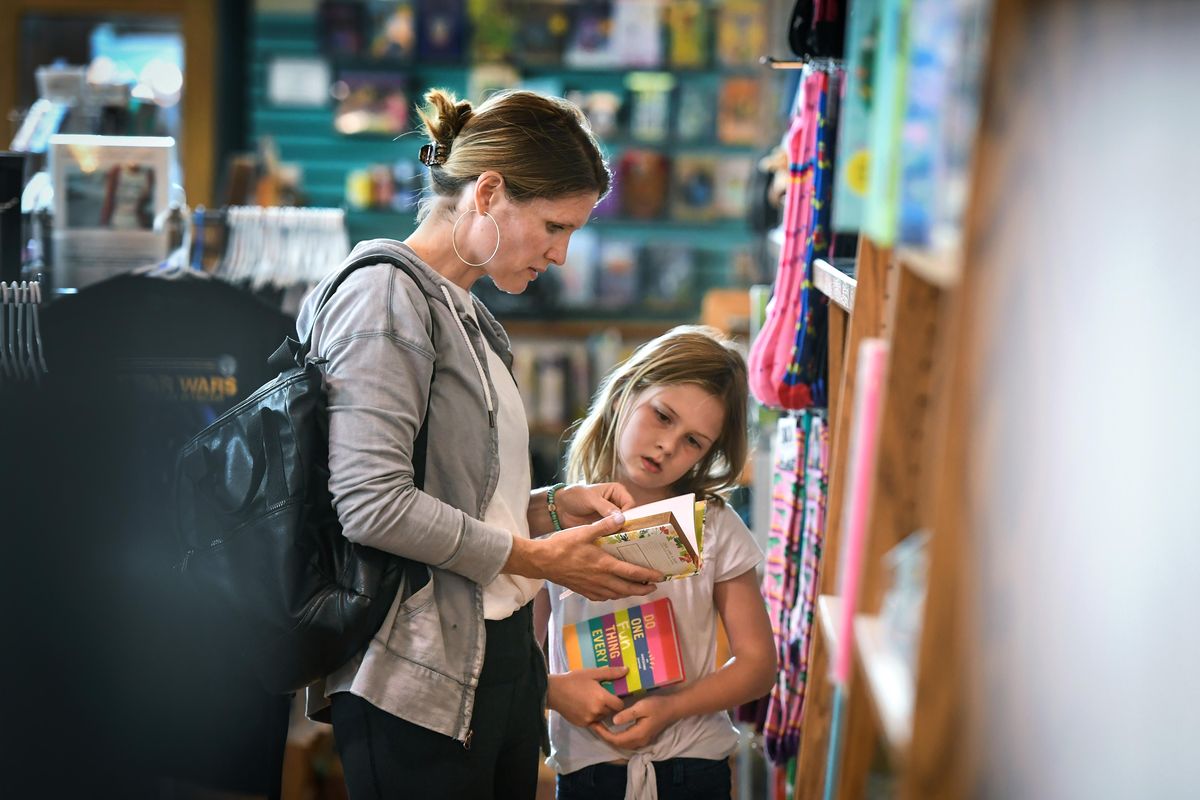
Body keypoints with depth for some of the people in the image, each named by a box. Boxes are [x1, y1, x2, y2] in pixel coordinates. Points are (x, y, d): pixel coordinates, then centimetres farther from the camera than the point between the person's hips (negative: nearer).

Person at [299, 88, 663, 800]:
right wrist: (537, 558, -14)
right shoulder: (387, 294, -10)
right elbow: (371, 503, -20)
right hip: (418, 681, -9)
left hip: (502, 656, 9)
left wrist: (552, 508, 3)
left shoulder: (464, 313, 18)